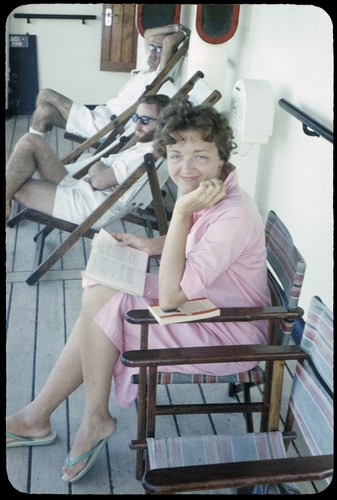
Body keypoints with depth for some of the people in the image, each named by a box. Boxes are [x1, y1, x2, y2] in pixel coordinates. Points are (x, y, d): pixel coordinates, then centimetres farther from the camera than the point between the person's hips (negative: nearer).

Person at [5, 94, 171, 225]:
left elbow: (99, 180, -15)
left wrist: (96, 167, 4)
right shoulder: (141, 147, 16)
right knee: (30, 142, -1)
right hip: (80, 188, 10)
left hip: (87, 205, -10)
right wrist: (99, 167, -1)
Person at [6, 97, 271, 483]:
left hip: (227, 336, -9)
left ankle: (95, 419, 5)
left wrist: (182, 211, -33)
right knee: (97, 296, -3)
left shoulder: (233, 216, -30)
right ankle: (37, 417, 10)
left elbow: (171, 297, -31)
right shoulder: (201, 193, -3)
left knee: (101, 304, -17)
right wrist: (150, 245, 2)